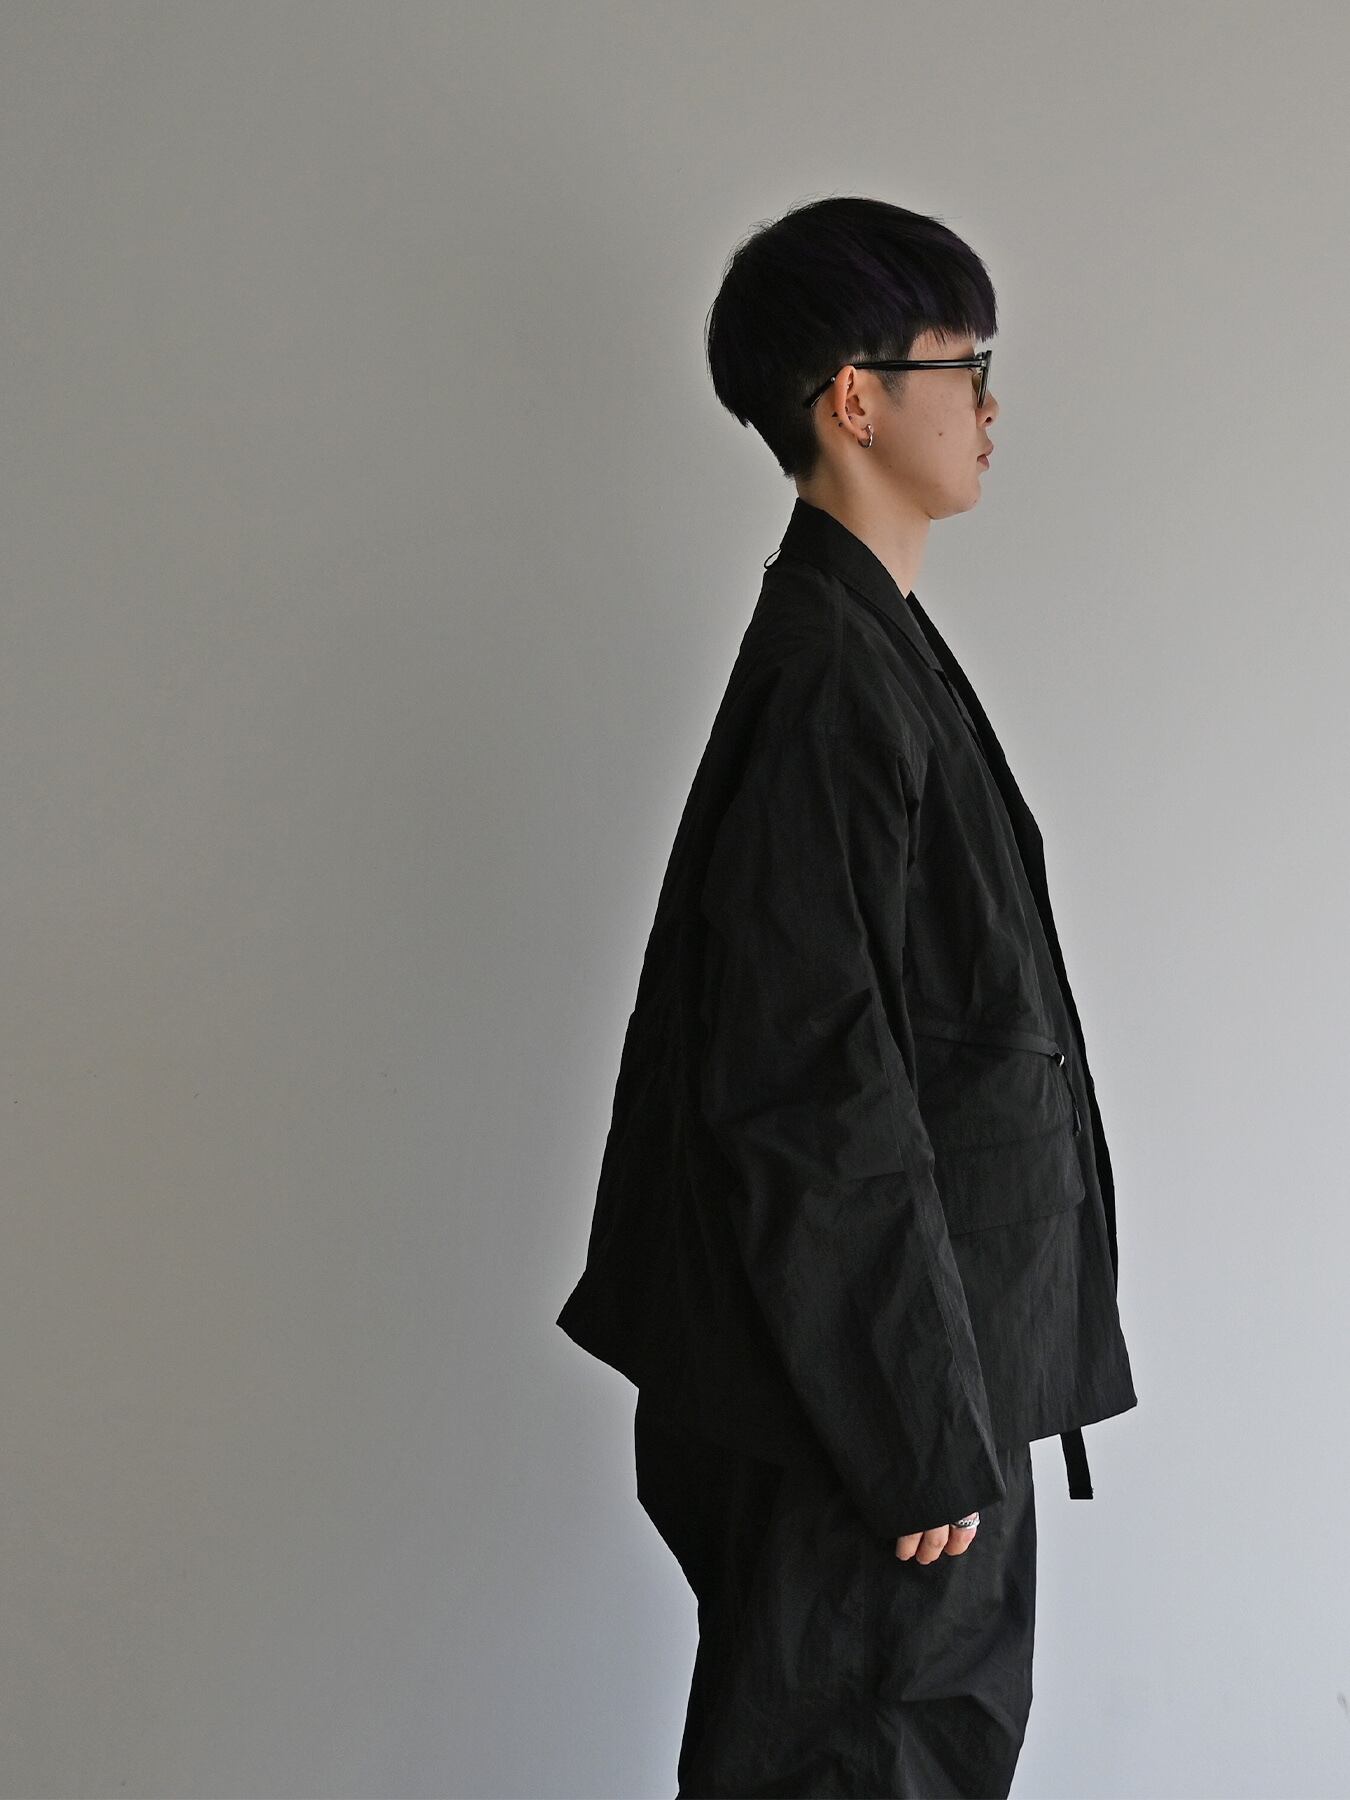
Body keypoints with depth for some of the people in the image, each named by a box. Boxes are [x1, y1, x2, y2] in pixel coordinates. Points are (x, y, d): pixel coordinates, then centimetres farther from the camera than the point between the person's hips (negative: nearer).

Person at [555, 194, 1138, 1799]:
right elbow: (813, 1090, -25)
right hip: (868, 1370, -10)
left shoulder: (869, 642, 11)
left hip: (937, 1349, 10)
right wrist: (919, 1437, -21)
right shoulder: (829, 675, -22)